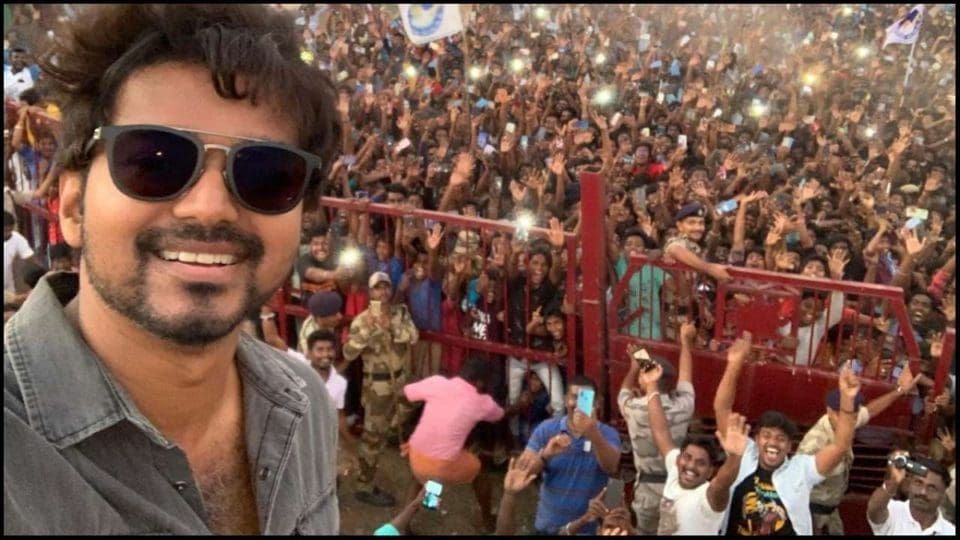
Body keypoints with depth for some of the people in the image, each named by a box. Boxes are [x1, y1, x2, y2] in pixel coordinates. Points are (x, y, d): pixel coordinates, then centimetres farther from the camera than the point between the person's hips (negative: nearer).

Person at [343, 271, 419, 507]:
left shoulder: (400, 312, 2)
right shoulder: (362, 319, -12)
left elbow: (413, 337, -13)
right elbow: (348, 353, -21)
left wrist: (391, 326, -28)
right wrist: (366, 329, -33)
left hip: (400, 379, 5)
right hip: (377, 384, -5)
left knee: (399, 424, 24)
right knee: (374, 435, -1)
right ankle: (365, 487, 6)